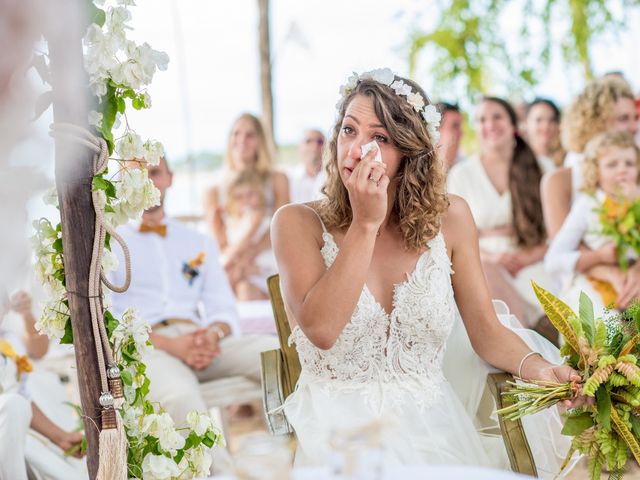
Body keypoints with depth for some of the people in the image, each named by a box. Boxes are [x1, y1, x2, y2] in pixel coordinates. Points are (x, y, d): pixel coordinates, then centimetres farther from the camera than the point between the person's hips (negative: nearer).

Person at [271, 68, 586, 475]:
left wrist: (538, 368, -16)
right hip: (337, 425, -2)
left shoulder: (449, 218, 2)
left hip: (430, 425, 3)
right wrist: (365, 224, -19)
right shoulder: (298, 223, -5)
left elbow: (487, 331, 4)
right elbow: (321, 330, -19)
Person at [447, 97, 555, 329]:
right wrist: (488, 256, -9)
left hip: (533, 265, 0)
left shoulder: (543, 168, 11)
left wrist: (529, 256, -9)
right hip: (481, 266, 0)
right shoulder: (461, 174, 11)